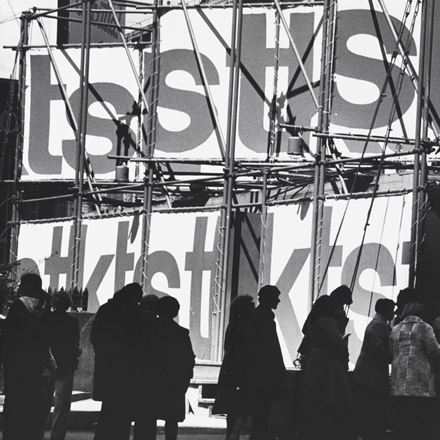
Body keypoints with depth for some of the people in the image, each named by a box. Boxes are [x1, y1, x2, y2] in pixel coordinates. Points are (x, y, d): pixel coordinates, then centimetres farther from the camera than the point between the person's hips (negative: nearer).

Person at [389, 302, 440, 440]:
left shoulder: (395, 329, 14)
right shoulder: (424, 327, 0)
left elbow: (391, 352, 11)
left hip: (399, 384, 5)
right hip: (419, 383, -5)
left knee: (404, 424, 5)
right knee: (427, 423, -4)